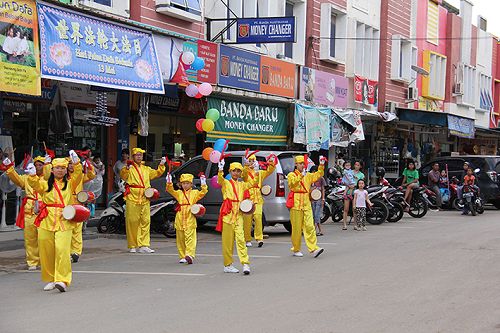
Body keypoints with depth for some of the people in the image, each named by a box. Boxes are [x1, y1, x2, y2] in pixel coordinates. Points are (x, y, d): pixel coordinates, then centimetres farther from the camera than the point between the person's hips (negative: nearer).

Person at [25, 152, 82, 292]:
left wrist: (76, 163, -18)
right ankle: (50, 279, 19)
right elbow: (34, 184, -4)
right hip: (47, 222, 2)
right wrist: (32, 175, -23)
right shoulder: (45, 185, 13)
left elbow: (78, 175, -4)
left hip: (64, 221, -2)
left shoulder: (70, 184, 12)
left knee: (62, 249, -16)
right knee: (46, 251, 5)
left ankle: (62, 280, -17)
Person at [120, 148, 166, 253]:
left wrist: (161, 165, 9)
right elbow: (122, 175, -16)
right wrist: (126, 168, -36)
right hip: (132, 199, -5)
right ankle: (132, 246, 4)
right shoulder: (130, 168, 2)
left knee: (145, 222, 1)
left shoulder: (146, 169, 21)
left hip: (145, 200, 5)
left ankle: (143, 245, 4)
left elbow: (157, 173, 25)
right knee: (132, 222, -2)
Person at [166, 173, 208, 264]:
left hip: (190, 219, -3)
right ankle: (182, 256, 14)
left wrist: (203, 185, -16)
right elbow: (170, 190, 2)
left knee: (190, 237, -11)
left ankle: (189, 255, -18)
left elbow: (203, 192, -3)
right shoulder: (178, 193, 13)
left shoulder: (195, 193, 9)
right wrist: (169, 182, -13)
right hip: (180, 219, 3)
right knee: (180, 239, 6)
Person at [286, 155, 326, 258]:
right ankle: (296, 250, 13)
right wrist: (301, 176, -34)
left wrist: (321, 165, -11)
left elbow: (319, 174, 5)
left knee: (309, 226, -6)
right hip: (296, 204, -4)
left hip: (306, 204, 4)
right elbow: (292, 183, -20)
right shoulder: (291, 175, 0)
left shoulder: (308, 175, 16)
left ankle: (313, 248, -13)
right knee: (297, 228, 1)